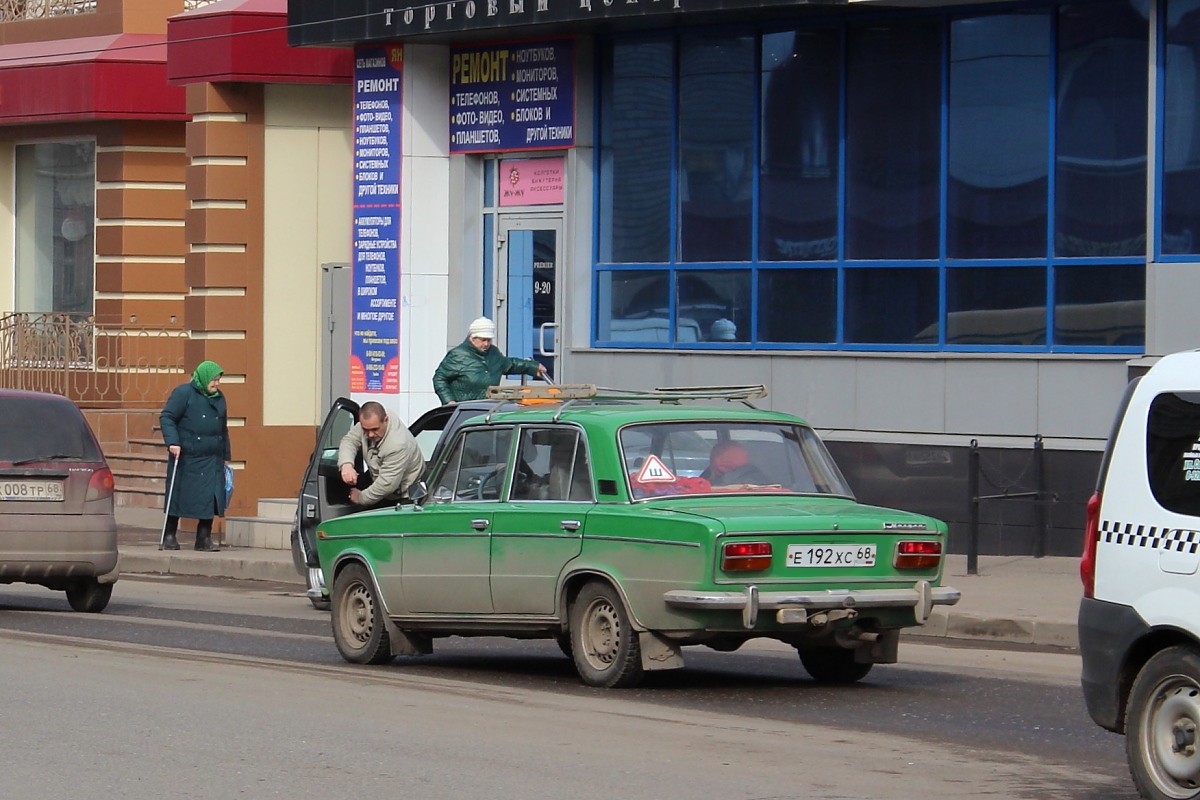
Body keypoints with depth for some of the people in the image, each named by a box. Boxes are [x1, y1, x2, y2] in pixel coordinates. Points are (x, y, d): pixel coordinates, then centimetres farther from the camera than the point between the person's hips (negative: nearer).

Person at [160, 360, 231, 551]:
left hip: (212, 460, 5)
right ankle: (169, 536, 13)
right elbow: (166, 417, -9)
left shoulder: (219, 398, 15)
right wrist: (172, 442, -21)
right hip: (186, 458, -5)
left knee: (210, 498, -1)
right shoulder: (184, 393, -5)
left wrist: (225, 456, 21)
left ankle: (204, 538, 7)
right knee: (178, 497, 2)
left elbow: (223, 429, 23)